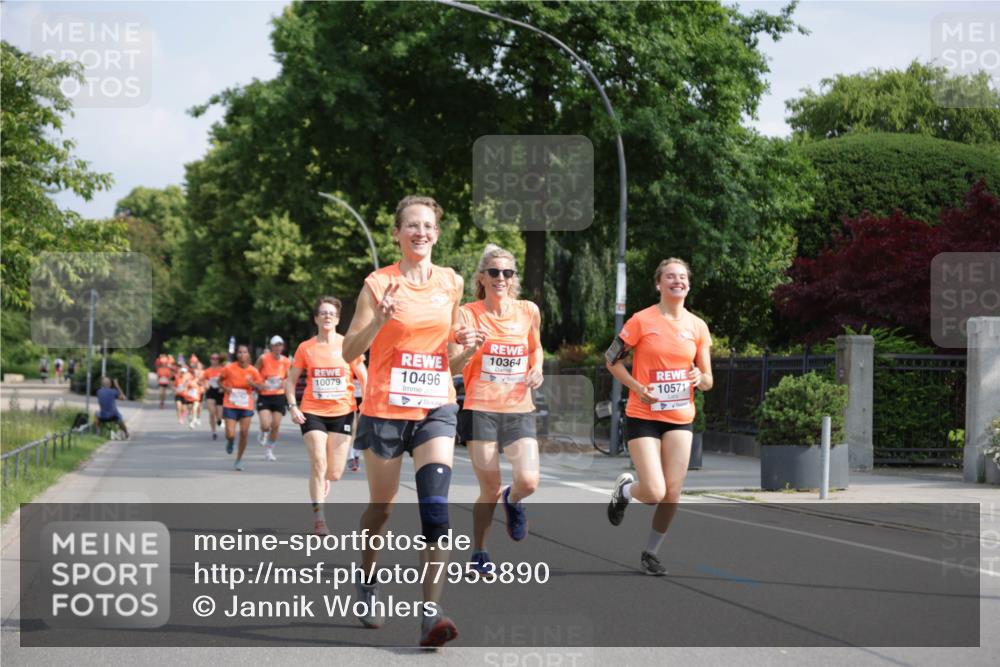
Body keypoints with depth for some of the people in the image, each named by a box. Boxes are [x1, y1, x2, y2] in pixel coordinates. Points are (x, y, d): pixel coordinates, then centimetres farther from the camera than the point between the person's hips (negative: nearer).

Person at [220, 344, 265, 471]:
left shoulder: (253, 371, -4)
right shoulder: (229, 368, -6)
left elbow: (260, 387, 3)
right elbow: (220, 380, 9)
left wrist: (252, 383, -18)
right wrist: (225, 388, -11)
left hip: (246, 406, 1)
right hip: (230, 406, -1)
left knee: (244, 433, -5)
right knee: (230, 435, -9)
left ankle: (239, 460, 13)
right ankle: (230, 442, 30)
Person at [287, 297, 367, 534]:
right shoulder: (306, 348, 1)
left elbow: (364, 379, 2)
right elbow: (291, 380, 9)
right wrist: (293, 406, -5)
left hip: (342, 413, 0)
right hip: (312, 413, 0)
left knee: (335, 473, 1)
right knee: (318, 465, -12)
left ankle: (323, 481, 38)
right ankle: (319, 519, -4)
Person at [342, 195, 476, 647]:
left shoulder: (451, 283, 6)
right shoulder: (379, 284, -5)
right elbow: (349, 351, -7)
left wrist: (463, 340, 0)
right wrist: (379, 320, -24)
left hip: (436, 407, 2)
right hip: (385, 407, -2)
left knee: (436, 506, -15)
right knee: (381, 508, 11)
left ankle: (431, 614, -18)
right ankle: (367, 586, 38)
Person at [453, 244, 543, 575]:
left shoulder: (528, 311, 4)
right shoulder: (469, 314, -5)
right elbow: (451, 367, -10)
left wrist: (537, 369, 3)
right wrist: (470, 350, -30)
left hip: (519, 409, 2)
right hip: (481, 409, -2)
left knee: (528, 481, -15)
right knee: (490, 491, -1)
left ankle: (512, 500, 23)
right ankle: (479, 552, 22)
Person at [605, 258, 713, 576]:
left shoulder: (698, 326, 5)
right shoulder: (642, 320, -7)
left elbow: (707, 380, 11)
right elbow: (612, 360, -1)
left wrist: (701, 379, -13)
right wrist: (638, 388, -13)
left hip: (680, 418, 4)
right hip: (643, 416, -4)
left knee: (672, 494, 0)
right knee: (654, 492, -14)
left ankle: (651, 553, 22)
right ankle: (625, 488, 22)